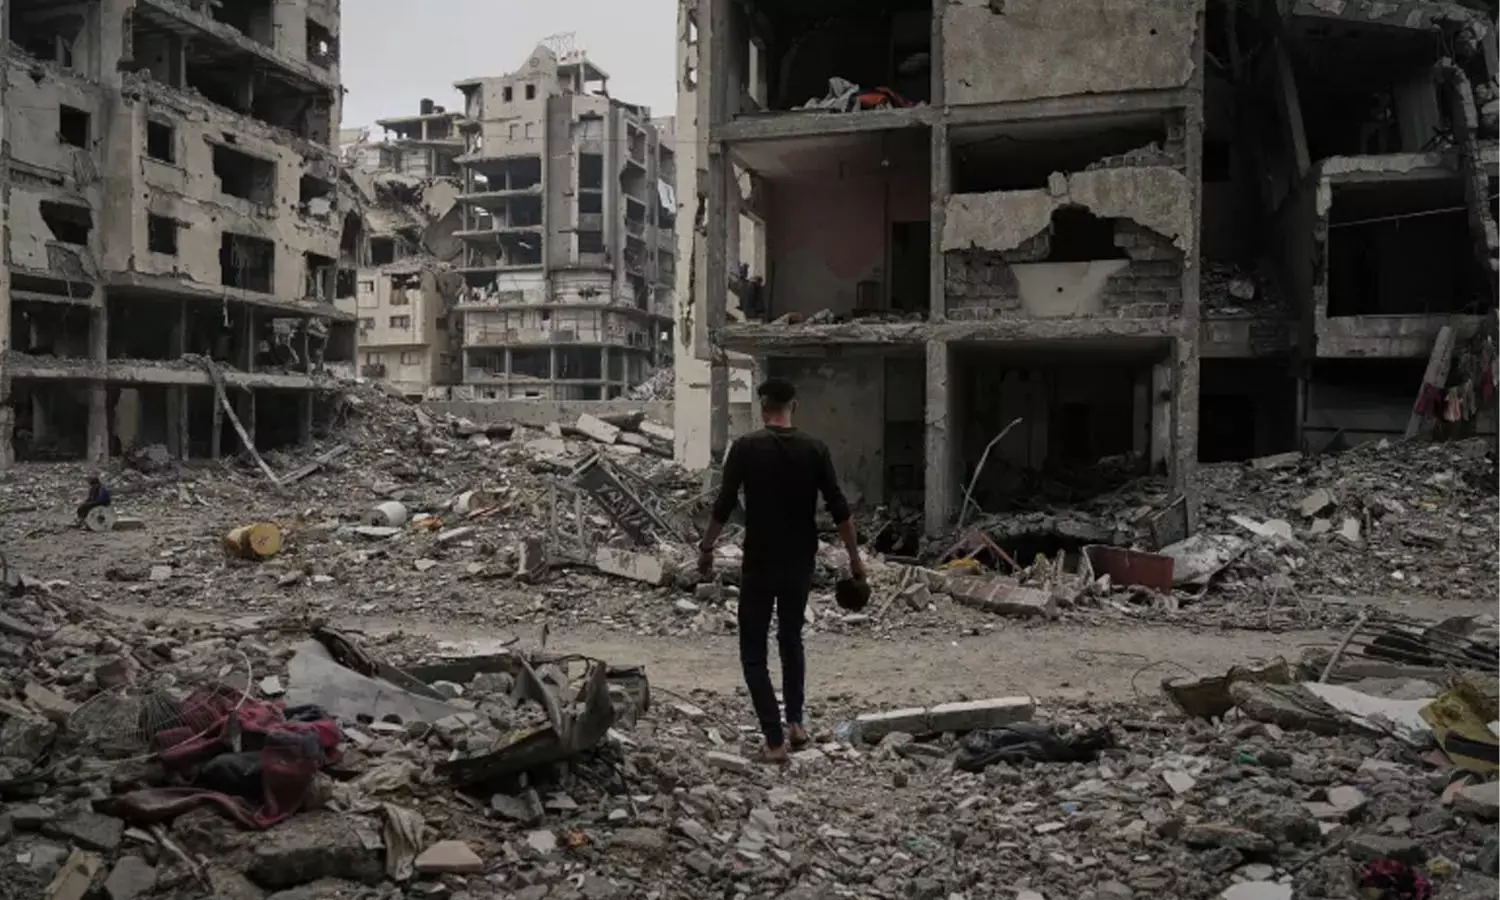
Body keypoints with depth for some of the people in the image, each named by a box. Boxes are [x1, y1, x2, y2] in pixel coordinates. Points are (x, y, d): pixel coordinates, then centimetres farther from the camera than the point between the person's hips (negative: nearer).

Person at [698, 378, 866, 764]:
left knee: (753, 652, 4)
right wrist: (855, 557, 6)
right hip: (800, 562, 4)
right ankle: (796, 723, 27)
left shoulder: (745, 447, -9)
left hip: (759, 562, -3)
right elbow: (839, 508, -4)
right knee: (791, 639, 23)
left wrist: (706, 548, 5)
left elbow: (724, 506, -9)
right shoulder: (815, 449, -3)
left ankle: (775, 741, -2)